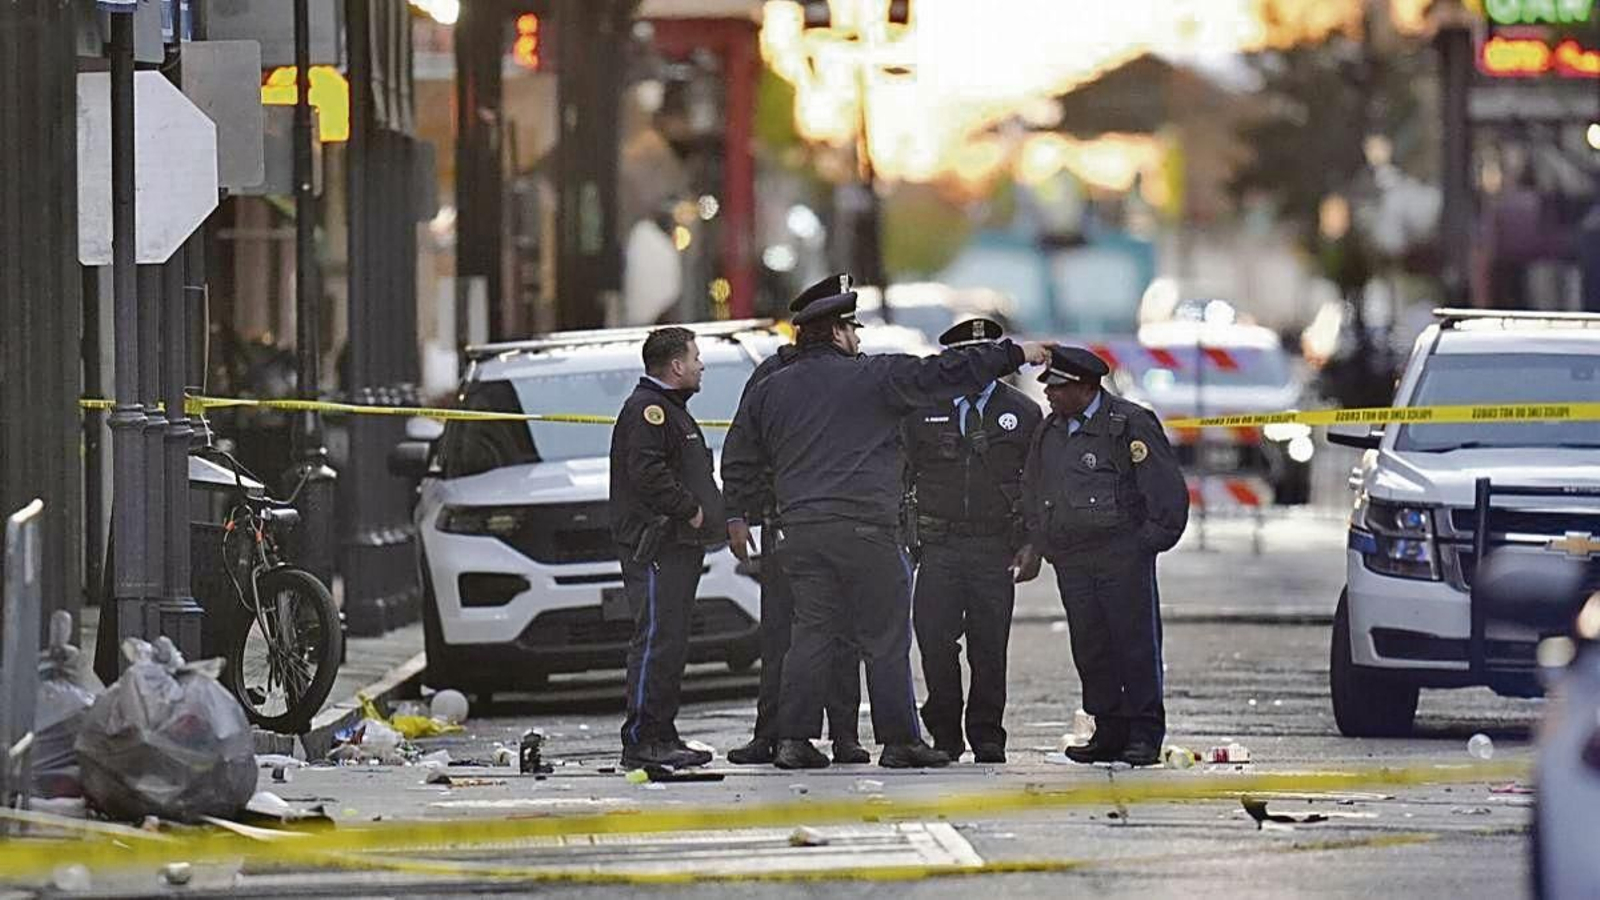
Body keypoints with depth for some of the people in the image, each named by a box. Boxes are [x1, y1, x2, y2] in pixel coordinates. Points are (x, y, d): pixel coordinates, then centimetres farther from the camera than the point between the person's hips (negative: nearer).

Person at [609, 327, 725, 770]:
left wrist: (708, 510, 14)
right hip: (654, 546, -11)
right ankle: (641, 742, -14)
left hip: (680, 546, 11)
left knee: (672, 644, 12)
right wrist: (691, 510, -18)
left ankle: (662, 736, 16)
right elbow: (647, 473, -23)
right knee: (656, 641, -13)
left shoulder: (670, 409, 24)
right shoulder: (646, 409, -11)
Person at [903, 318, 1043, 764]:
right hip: (938, 544, 0)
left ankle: (987, 739, 10)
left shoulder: (1022, 413, 8)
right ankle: (944, 735, 5)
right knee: (935, 641, -8)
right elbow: (902, 476, 10)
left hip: (996, 547, 0)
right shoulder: (921, 411, 7)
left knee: (989, 648, 1)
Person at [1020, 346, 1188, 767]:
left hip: (1123, 557, -6)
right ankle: (1109, 732, 10)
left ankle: (1145, 733, -2)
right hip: (1071, 563, 6)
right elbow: (1032, 491, 27)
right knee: (1090, 648, 4)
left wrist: (1150, 541, -6)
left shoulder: (1130, 425, -5)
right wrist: (1036, 541, 16)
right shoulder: (1048, 432, 16)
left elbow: (1167, 489, -5)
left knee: (1135, 642, -5)